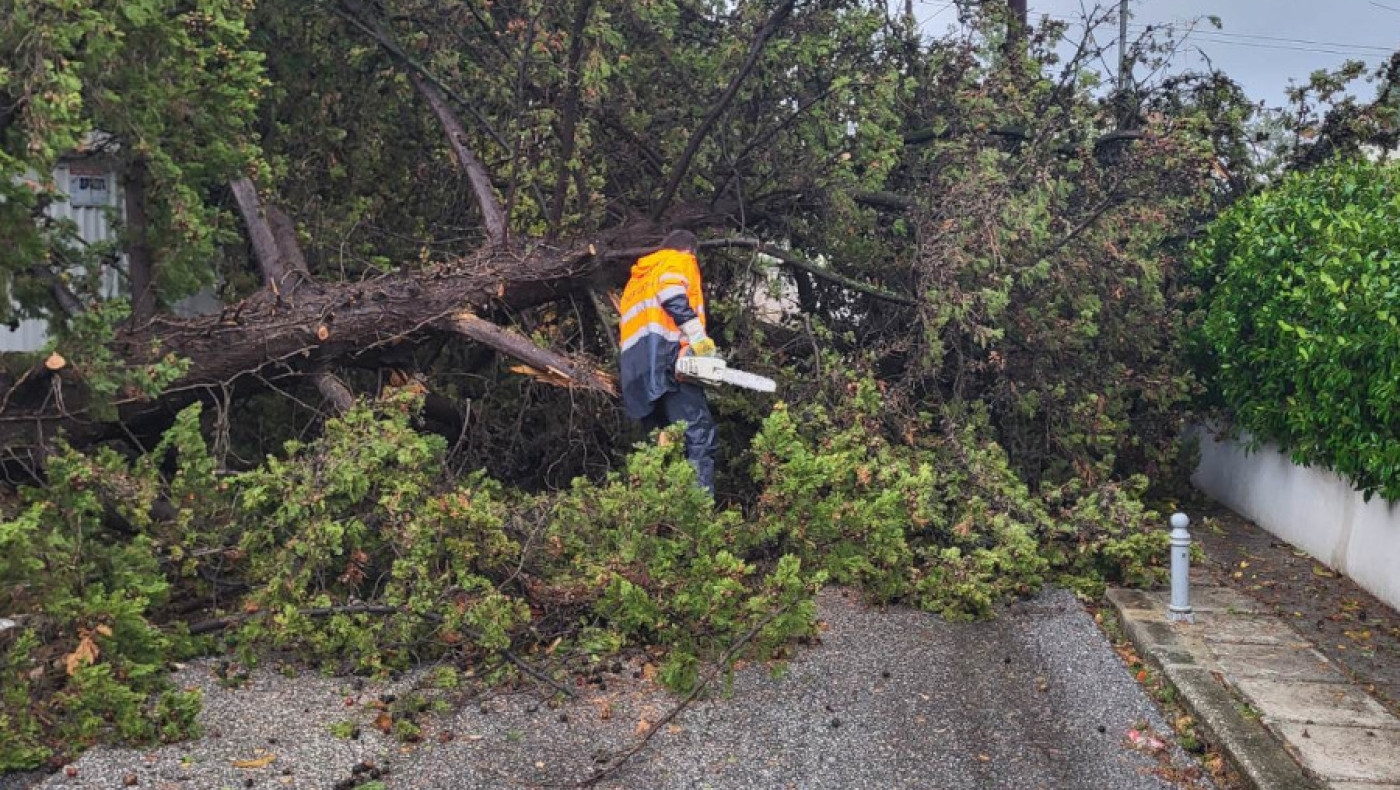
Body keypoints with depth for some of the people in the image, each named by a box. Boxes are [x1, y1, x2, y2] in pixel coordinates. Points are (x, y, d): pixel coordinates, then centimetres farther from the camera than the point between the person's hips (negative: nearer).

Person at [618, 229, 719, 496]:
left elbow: (631, 318, 24)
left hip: (636, 370, 8)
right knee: (700, 436, -16)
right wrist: (697, 335, -15)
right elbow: (672, 293, -9)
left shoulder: (637, 277, 35)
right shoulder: (681, 260, 13)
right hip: (666, 354, -8)